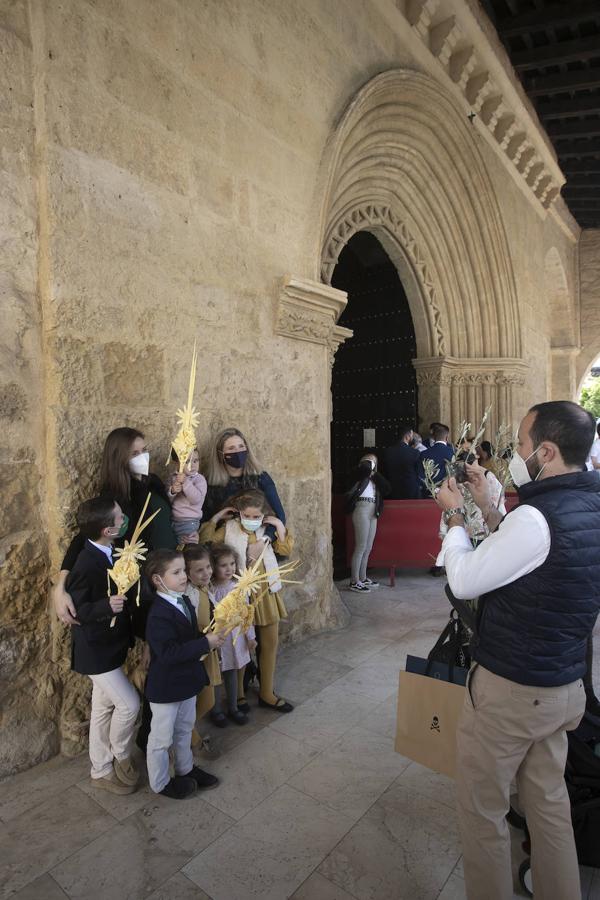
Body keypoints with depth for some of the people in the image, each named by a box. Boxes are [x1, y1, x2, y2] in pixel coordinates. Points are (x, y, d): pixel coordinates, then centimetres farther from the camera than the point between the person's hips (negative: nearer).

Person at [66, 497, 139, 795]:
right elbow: (76, 610, -21)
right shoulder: (87, 564, -28)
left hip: (110, 644, 8)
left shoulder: (109, 552, -4)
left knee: (103, 707, 20)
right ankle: (121, 759, 24)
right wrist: (106, 606, -36)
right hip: (95, 650, -8)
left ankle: (101, 770, 37)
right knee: (128, 704, -2)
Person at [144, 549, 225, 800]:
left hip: (187, 679, 8)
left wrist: (210, 637, -6)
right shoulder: (158, 614, -28)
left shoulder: (185, 602, 0)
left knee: (184, 729, 26)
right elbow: (168, 653, -33)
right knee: (162, 738, 13)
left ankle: (185, 769, 46)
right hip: (165, 686, -8)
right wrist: (205, 643, -31)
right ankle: (160, 783, 34)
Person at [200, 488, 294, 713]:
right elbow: (205, 543, -16)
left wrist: (280, 526, -10)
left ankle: (266, 693, 31)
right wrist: (215, 519, -18)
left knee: (270, 643, 13)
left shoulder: (268, 530, 1)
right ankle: (238, 694, 31)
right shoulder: (229, 528, -8)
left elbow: (286, 550, -1)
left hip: (266, 593, 4)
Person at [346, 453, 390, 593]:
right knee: (360, 547, -8)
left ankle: (362, 578, 22)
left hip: (373, 513, 8)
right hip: (362, 511, -8)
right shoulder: (361, 472, 3)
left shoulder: (374, 478, 22)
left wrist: (375, 473, 3)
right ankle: (354, 582, -3)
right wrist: (368, 461, 0)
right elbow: (365, 468, -22)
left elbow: (386, 489, 6)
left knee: (368, 548, 12)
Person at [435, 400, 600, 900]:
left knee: (482, 808, 14)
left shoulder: (537, 516, -27)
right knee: (549, 802, 25)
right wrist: (487, 509, 7)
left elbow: (464, 581, -19)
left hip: (509, 690, -8)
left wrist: (456, 515, -6)